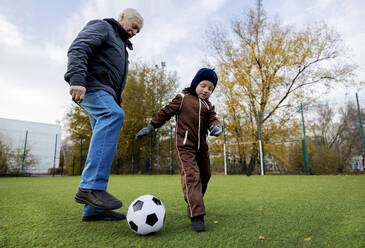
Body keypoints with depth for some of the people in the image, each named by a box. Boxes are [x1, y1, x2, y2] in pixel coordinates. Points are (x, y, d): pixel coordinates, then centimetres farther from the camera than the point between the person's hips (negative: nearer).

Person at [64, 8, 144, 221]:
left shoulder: (121, 45, 33)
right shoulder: (102, 27, 6)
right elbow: (78, 48, -13)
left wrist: (116, 102, 23)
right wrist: (77, 79, -28)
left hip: (105, 94, 9)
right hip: (90, 86, -9)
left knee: (106, 147, -2)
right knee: (114, 115, -36)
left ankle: (93, 209, -1)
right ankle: (91, 186, -39)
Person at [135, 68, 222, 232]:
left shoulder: (208, 106, 16)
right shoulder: (183, 98, 1)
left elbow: (212, 119, 3)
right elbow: (166, 112, 3)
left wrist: (216, 126, -22)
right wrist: (151, 126, 3)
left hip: (201, 146, 7)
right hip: (185, 145, -6)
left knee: (204, 176, 14)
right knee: (191, 176, -18)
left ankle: (195, 204, 36)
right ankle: (196, 215, -20)